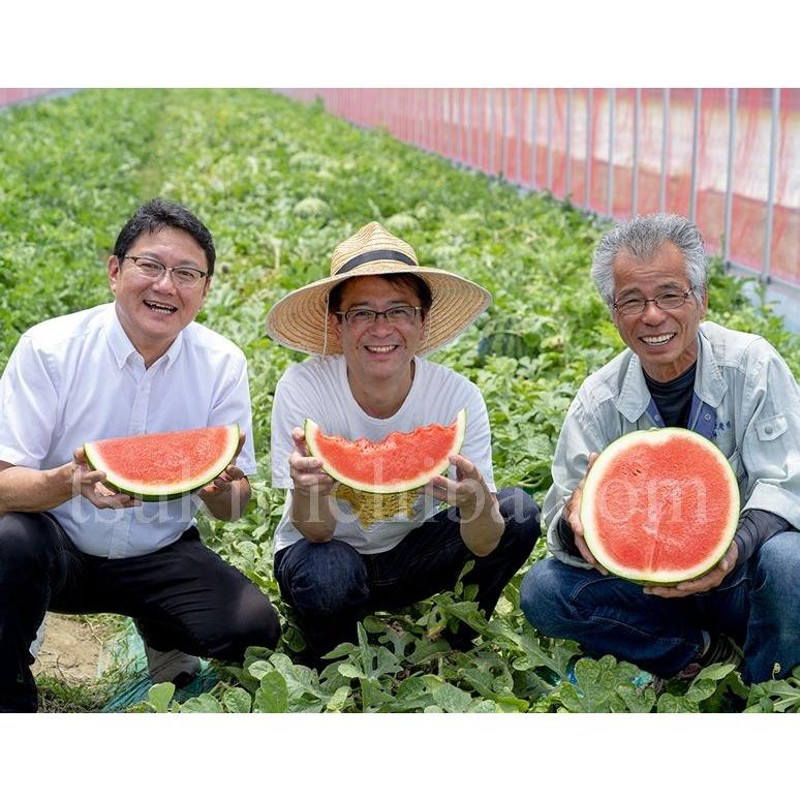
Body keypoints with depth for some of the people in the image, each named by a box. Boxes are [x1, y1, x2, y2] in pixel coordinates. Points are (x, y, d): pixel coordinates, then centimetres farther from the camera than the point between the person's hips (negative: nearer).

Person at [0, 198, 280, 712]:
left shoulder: (223, 364, -7)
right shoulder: (49, 348, -14)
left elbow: (233, 510, -5)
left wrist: (221, 487, -30)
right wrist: (71, 481, -39)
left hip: (160, 553, 2)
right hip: (58, 545, -2)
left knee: (254, 628, -21)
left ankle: (161, 633, 15)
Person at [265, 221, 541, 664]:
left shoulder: (457, 396, -20)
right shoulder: (302, 388, -24)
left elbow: (483, 545, -22)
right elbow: (315, 531, -24)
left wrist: (475, 499, -46)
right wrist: (308, 488, -47)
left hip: (411, 552, 2)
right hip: (328, 551, -2)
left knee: (518, 512, -20)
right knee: (329, 576, -36)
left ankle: (454, 647, 4)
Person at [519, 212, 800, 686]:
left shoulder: (752, 366, -10)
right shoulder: (599, 400, -4)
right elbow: (565, 518, -8)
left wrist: (736, 548, -38)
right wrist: (575, 526, -34)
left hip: (742, 579, -2)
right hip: (653, 585, 2)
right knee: (542, 591, -18)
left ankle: (759, 691, -5)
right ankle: (711, 655, -7)